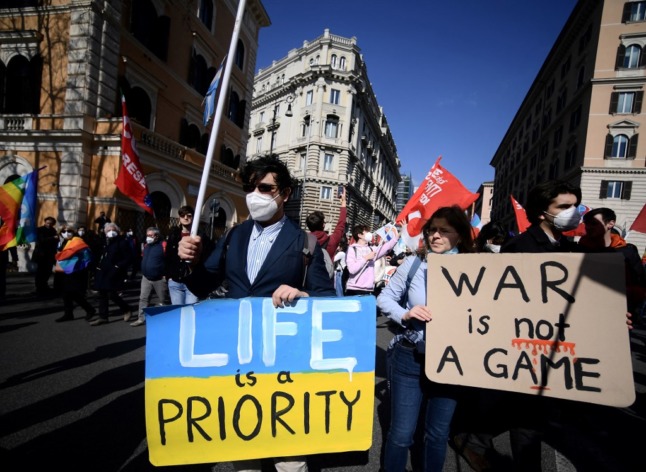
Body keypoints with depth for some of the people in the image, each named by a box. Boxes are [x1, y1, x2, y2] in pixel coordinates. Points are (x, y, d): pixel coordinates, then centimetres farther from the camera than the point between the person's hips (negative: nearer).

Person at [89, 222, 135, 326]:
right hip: (103, 273, 8)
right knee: (102, 295, 11)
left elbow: (128, 258, -11)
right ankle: (103, 317, 20)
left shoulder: (122, 242, -8)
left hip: (113, 274, -8)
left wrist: (118, 267, -19)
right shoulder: (105, 242, 14)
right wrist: (98, 266, 11)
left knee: (112, 295, -9)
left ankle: (127, 310, 13)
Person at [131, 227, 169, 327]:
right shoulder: (146, 246, 10)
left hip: (160, 279, -7)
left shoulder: (163, 245, -13)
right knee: (143, 298, 7)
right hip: (146, 278, 7)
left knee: (163, 300, 6)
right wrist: (143, 272, 17)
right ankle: (142, 319, 15)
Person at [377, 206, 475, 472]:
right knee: (401, 433, 10)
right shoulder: (413, 264, -6)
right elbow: (385, 299, 0)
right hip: (410, 359, -1)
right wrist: (406, 314, -17)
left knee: (438, 434, 21)